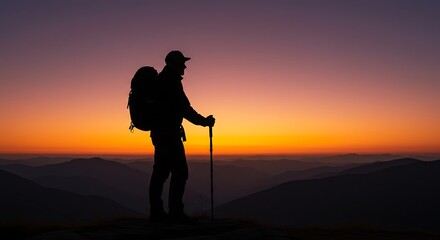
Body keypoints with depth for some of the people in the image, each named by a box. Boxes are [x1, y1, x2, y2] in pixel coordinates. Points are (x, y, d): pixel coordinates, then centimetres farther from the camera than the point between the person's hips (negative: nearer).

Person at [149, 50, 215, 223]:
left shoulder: (161, 80, 18)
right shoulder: (172, 81, -12)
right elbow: (184, 109, -17)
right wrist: (204, 121, -10)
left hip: (159, 133, 10)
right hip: (169, 133, -10)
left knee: (160, 172, 10)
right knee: (180, 172, -7)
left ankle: (156, 212, 14)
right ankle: (175, 212, -6)